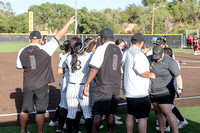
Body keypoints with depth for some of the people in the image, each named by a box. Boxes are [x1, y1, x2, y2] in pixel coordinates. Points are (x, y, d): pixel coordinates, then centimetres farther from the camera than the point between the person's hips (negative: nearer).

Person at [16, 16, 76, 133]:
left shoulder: (22, 52, -2)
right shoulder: (45, 49, -12)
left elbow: (19, 67, 11)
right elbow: (58, 36, -8)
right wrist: (69, 23, -1)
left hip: (27, 85, 4)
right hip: (41, 86, -3)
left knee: (25, 110, 16)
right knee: (40, 111, 6)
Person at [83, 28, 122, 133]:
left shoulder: (102, 48, -11)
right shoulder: (119, 50, 9)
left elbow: (94, 69, -15)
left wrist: (86, 84, -11)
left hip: (102, 88, -6)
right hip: (116, 87, 6)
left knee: (98, 114, 0)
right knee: (111, 113, 13)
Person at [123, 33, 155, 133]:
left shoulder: (127, 53, 12)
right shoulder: (138, 54, -17)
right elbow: (140, 70, -29)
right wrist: (151, 75, -13)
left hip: (128, 91, 9)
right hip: (139, 92, -9)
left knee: (130, 115, 17)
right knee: (143, 117, -3)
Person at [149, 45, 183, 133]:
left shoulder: (170, 62, -14)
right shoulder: (152, 59, 5)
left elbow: (178, 76, -21)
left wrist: (180, 88, -34)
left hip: (165, 92, -7)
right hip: (153, 92, 7)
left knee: (168, 113, -12)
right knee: (159, 112, 14)